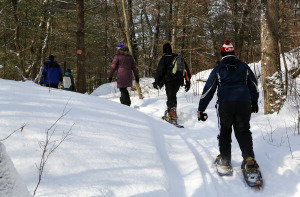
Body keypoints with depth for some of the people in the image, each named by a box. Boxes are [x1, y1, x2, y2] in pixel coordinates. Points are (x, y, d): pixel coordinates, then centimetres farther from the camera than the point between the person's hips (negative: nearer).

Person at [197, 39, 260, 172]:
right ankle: (249, 159, -10)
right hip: (244, 104, 2)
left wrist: (201, 109, 9)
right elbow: (254, 86, 24)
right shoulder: (244, 67, 14)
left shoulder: (218, 69, 6)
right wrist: (254, 102, 37)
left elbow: (208, 89, 5)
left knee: (224, 133, 10)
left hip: (225, 105, -2)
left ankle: (225, 161, 10)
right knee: (243, 132, 8)